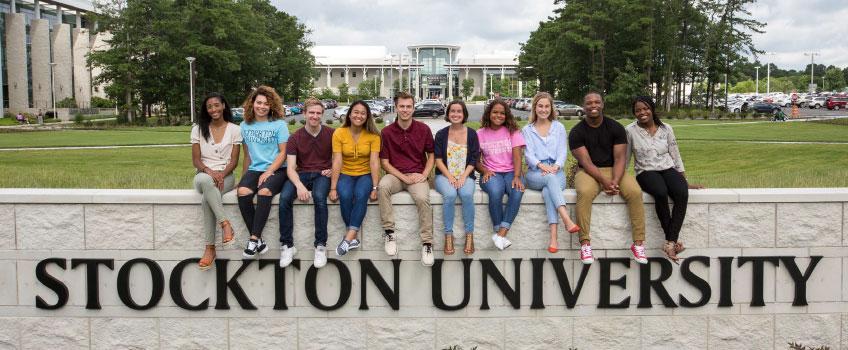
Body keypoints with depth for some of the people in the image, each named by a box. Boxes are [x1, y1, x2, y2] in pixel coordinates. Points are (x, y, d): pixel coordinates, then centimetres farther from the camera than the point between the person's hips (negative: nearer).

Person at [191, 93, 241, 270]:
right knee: (205, 181, -39)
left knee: (206, 198, -35)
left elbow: (234, 161, 2)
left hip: (226, 176, -1)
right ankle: (225, 224, -37)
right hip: (203, 175, 1)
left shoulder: (234, 130, 7)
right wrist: (209, 171, -16)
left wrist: (221, 175, -17)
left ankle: (210, 248, -30)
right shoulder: (198, 129, 10)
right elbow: (196, 160, 4)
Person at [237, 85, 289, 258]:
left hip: (276, 170, -3)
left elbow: (283, 153, -2)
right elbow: (247, 154, 19)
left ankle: (254, 239, -28)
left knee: (264, 192, -35)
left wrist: (268, 172, -13)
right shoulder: (245, 126, 13)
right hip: (254, 169, 3)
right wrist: (244, 177, 14)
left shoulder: (279, 124, 2)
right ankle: (259, 241, -23)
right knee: (243, 192, -28)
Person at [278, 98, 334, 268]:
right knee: (285, 197, -29)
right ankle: (287, 245, -18)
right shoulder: (295, 138, 3)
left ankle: (320, 245, -27)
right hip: (302, 174, 2)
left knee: (319, 196, -36)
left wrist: (333, 170, -8)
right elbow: (290, 168, -5)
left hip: (323, 174, -1)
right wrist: (299, 185, -24)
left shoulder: (331, 134, 2)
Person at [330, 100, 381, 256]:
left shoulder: (373, 135, -4)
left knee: (361, 195, -32)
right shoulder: (339, 133, -4)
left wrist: (375, 188, -20)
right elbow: (337, 162, -10)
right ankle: (353, 238, -19)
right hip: (345, 174, 1)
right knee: (345, 196, -31)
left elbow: (374, 162, -11)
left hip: (365, 174, 0)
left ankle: (348, 238, -30)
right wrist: (333, 188, -17)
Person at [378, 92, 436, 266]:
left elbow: (431, 155, 12)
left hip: (417, 175, 0)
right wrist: (404, 177, -10)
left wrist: (424, 175, -5)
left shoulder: (423, 129, 4)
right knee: (382, 186, -34)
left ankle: (427, 243, -19)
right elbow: (384, 162, 3)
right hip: (395, 174, 0)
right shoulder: (387, 132, 2)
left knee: (422, 198, -32)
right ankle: (389, 232, -25)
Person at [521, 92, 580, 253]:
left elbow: (563, 151, 6)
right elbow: (529, 154, 1)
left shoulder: (559, 127, 18)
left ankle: (553, 236, -49)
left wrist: (555, 166, -16)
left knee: (548, 191, -36)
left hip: (556, 172, 1)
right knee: (551, 179, -38)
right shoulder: (527, 130, 15)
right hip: (535, 174, 0)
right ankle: (567, 220, -55)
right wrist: (541, 165, -20)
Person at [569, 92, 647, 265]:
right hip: (588, 172, -2)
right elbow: (586, 161, -14)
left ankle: (638, 243, -18)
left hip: (614, 170, 2)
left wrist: (615, 181, -23)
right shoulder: (577, 132, -5)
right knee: (584, 192, -37)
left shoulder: (616, 128, 1)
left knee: (635, 192, -26)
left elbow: (620, 158, -5)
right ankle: (585, 244, -30)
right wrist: (604, 181, -28)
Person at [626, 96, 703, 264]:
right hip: (646, 172, -3)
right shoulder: (630, 131, 1)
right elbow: (624, 159, 5)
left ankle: (670, 243, -34)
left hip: (668, 168, 3)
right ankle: (674, 239, -26)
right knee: (661, 192, -38)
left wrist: (686, 181, 13)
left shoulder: (666, 128, 8)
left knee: (682, 193, -32)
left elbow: (675, 156, 12)